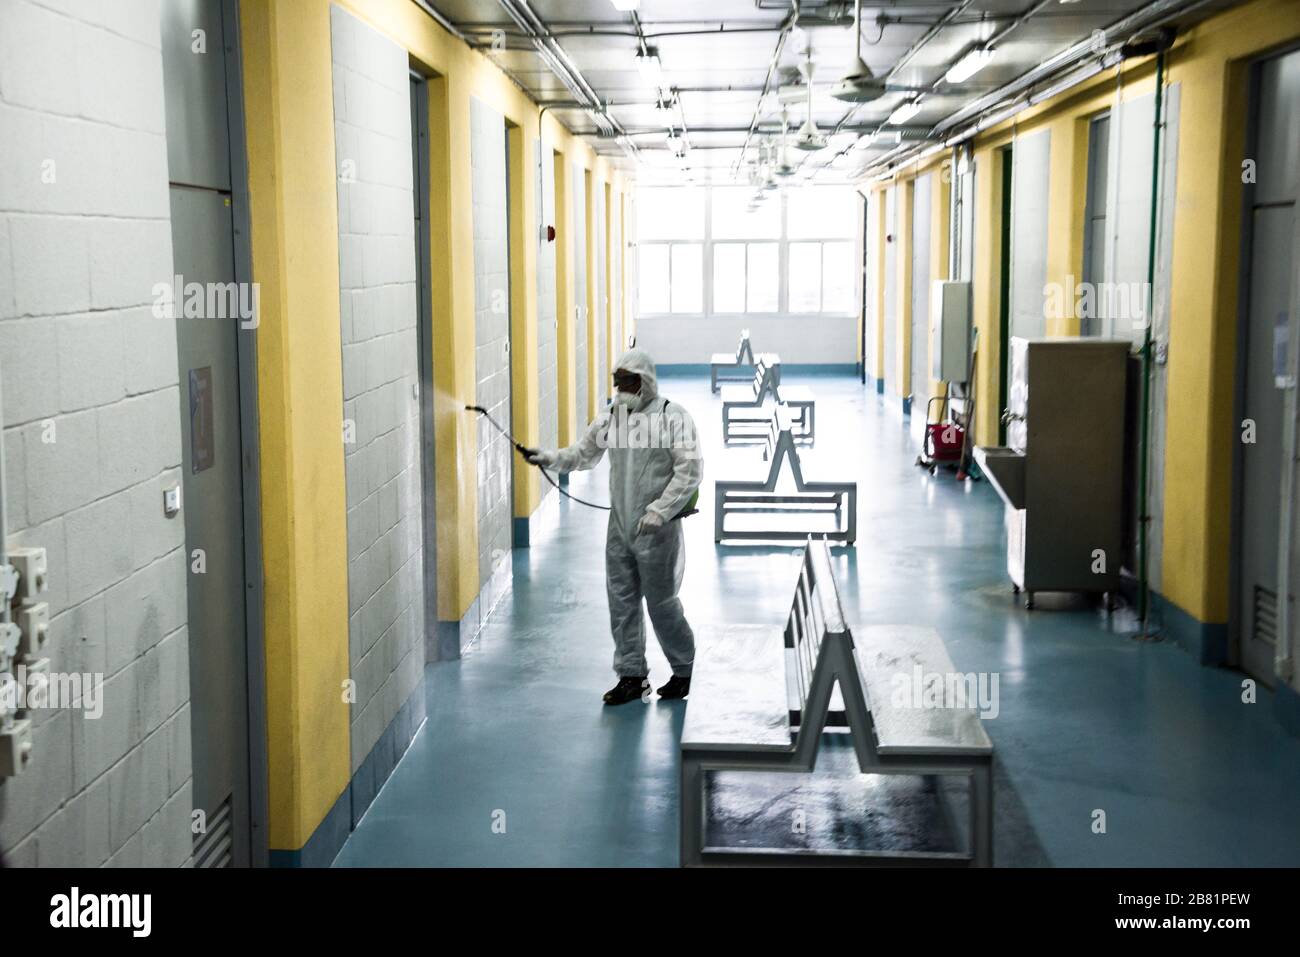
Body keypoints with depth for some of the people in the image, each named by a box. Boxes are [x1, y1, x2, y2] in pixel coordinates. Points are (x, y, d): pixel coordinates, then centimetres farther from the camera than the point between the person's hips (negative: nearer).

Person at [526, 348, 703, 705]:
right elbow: (584, 454, 14)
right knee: (622, 602, 8)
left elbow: (690, 470, -14)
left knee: (661, 603, 3)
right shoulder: (612, 416, 8)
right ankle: (632, 675, 20)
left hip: (657, 529, -6)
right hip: (619, 527, 6)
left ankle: (683, 669, 24)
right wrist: (550, 457, -5)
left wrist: (659, 511, -18)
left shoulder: (673, 417, -10)